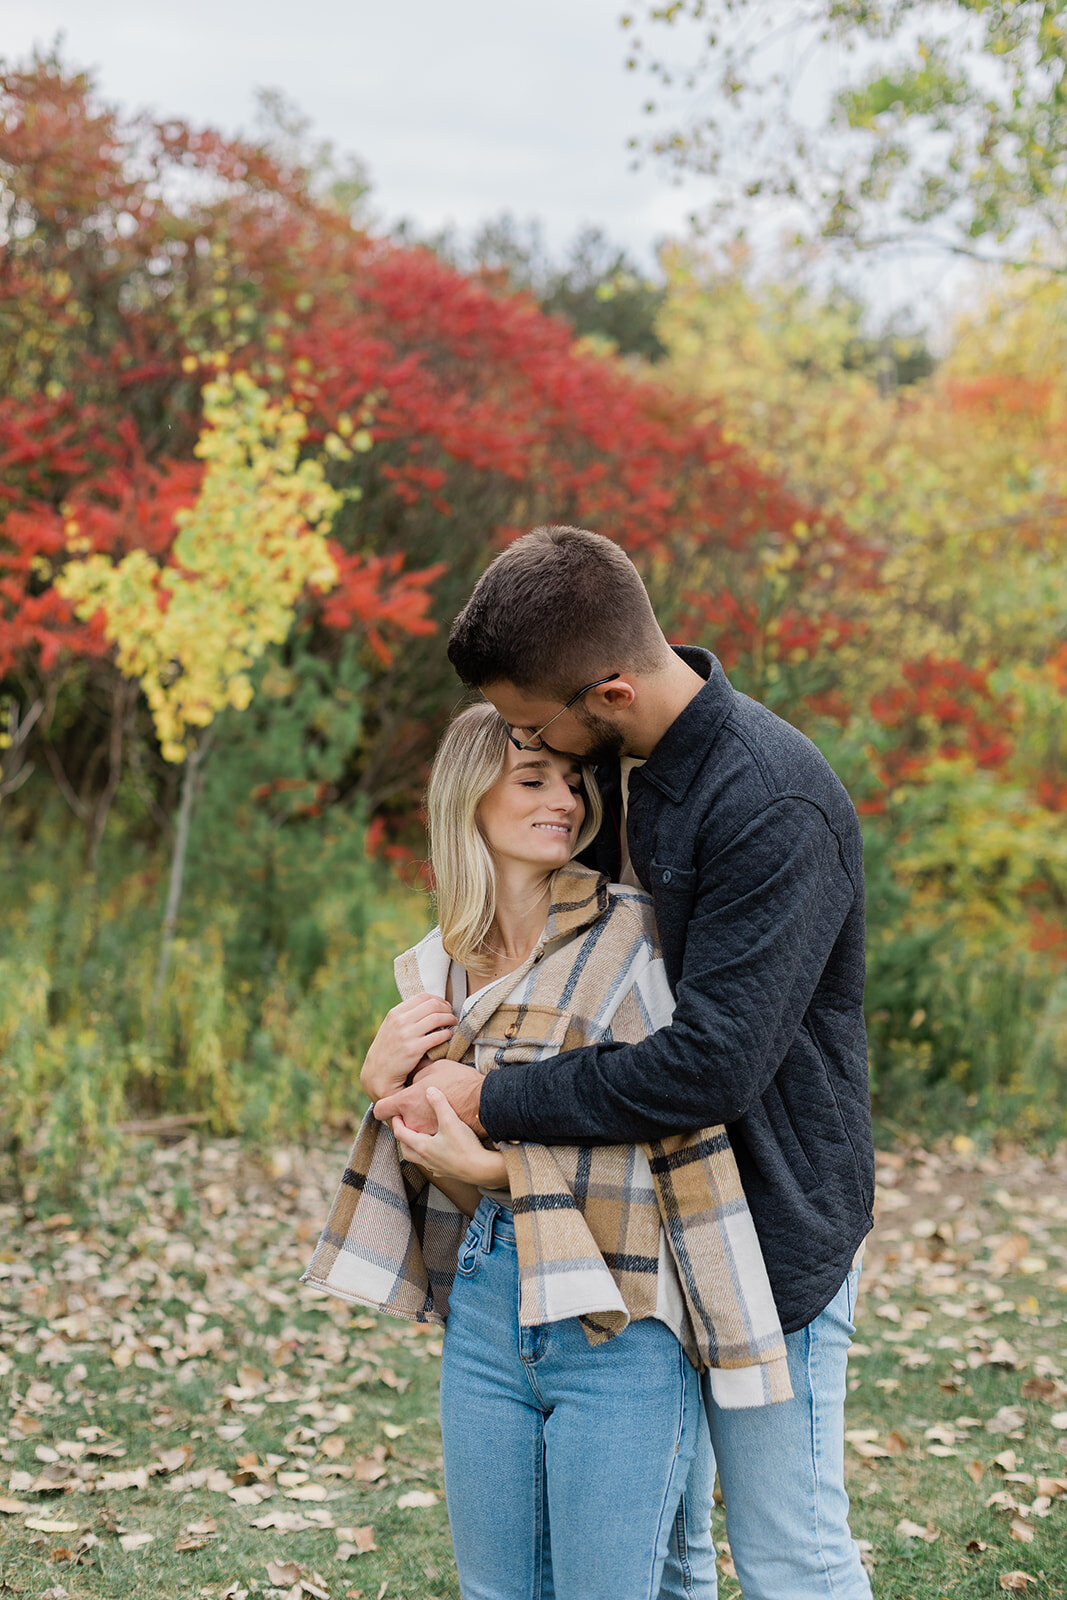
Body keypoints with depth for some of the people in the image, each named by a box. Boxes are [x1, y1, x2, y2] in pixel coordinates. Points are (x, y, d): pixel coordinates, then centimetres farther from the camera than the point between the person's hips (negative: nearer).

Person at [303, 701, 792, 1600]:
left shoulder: (632, 936, -7)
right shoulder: (439, 967, 11)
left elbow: (686, 1133, -12)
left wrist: (495, 1168, -14)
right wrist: (385, 1082, -3)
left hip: (617, 1324, -5)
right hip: (485, 1312, 6)